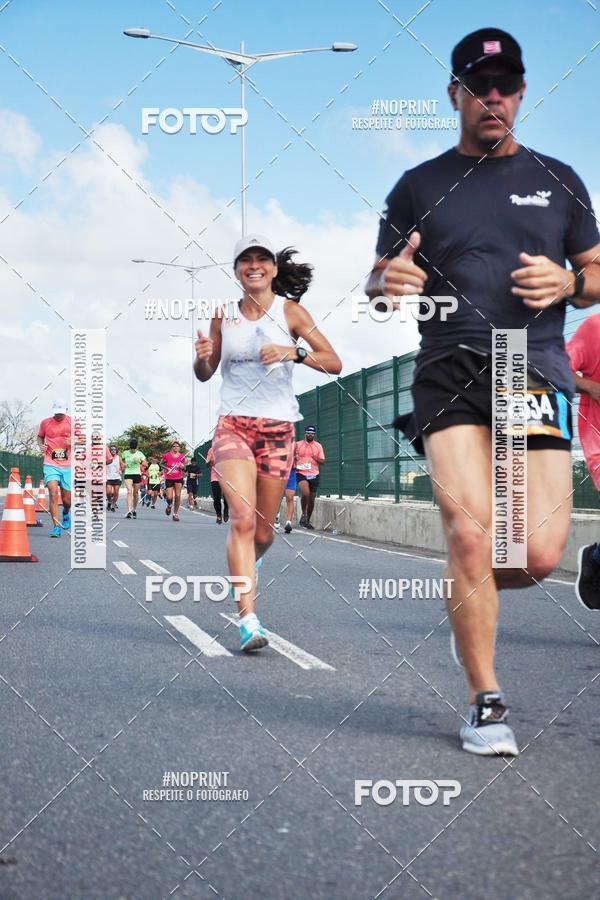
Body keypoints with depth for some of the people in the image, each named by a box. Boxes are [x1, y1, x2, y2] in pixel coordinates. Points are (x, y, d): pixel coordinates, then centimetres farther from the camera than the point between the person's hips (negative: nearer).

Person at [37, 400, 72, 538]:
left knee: (67, 499, 6)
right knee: (53, 492, -19)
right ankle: (56, 527, -16)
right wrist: (41, 445, -1)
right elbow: (40, 436, 20)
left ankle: (66, 513, 43)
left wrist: (73, 441, -14)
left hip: (68, 465, 1)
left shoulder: (72, 422, 2)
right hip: (50, 464, -1)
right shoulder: (45, 423, 4)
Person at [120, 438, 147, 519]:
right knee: (129, 491, -18)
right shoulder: (125, 453, 3)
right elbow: (122, 460, 22)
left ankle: (134, 510, 27)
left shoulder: (139, 454, 0)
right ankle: (129, 511, -26)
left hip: (137, 474, 1)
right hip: (128, 474, -1)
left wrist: (139, 461, -19)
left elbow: (145, 464, -1)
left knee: (135, 493, 7)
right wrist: (123, 465, 1)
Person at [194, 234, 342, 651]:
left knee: (264, 530, 7)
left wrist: (294, 352, -19)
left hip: (278, 429, 0)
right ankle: (249, 619, -22)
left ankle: (247, 564, 44)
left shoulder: (290, 311, 2)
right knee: (243, 518, -19)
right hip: (233, 426, 0)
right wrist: (202, 356, -8)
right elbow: (204, 374, 15)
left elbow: (335, 363, -2)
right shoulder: (224, 315, 8)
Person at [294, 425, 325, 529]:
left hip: (314, 474, 3)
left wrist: (315, 458, -12)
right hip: (301, 473, -3)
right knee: (305, 493, -27)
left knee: (312, 498, 7)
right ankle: (303, 514, -7)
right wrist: (294, 466, -7)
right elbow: (293, 457, 13)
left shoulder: (318, 446, 9)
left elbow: (322, 461, 7)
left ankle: (308, 520, 22)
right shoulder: (298, 444, 5)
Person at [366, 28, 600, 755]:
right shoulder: (419, 187, 12)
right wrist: (389, 282, -10)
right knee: (469, 534, -15)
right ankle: (486, 703, 1)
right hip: (449, 372, -1)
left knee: (540, 553, -9)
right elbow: (376, 285, 14)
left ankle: (467, 590, 27)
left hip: (535, 368, 1)